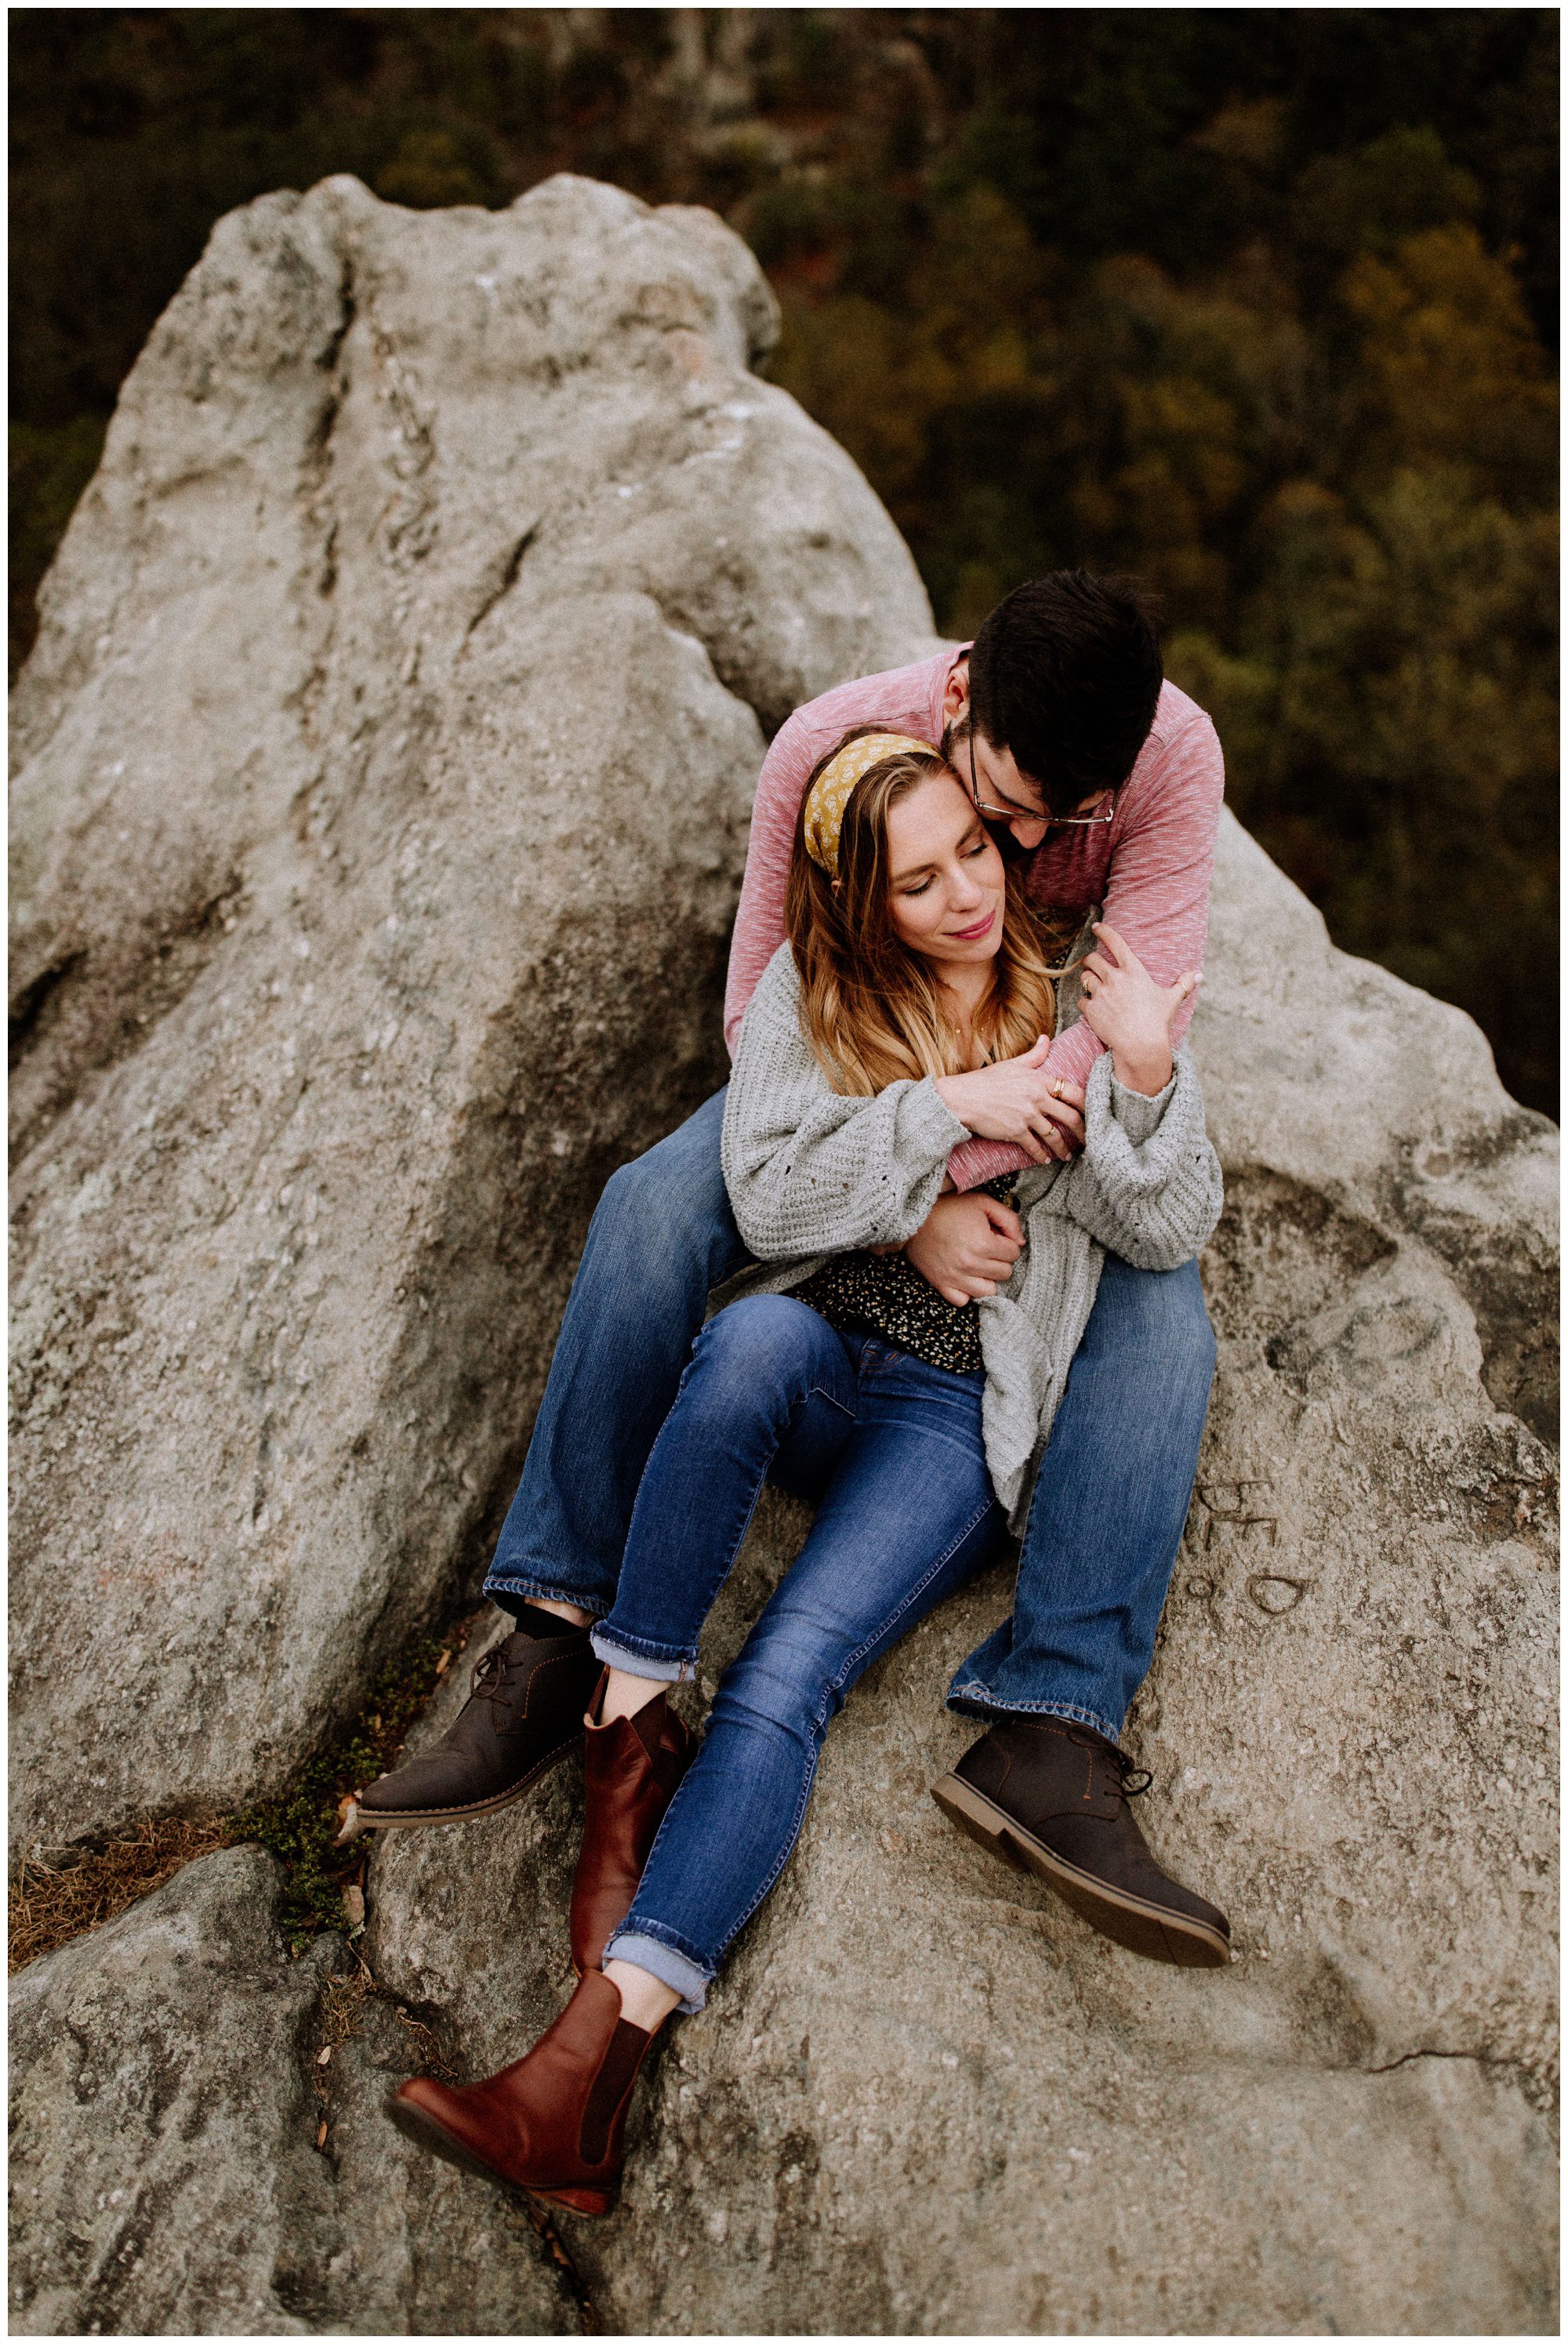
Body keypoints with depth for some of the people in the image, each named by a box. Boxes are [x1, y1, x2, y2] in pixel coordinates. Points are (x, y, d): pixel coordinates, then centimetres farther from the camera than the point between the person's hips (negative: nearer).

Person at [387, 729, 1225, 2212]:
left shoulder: (1072, 993, 5)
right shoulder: (810, 988, 5)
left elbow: (1167, 1234, 0)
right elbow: (770, 1201, -5)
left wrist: (1147, 1078, -18)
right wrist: (948, 1110, -14)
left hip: (963, 1413, -1)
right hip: (811, 1358, 1)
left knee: (789, 1672, -25)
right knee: (758, 1333, -38)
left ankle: (598, 2053, -33)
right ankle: (630, 1729, -24)